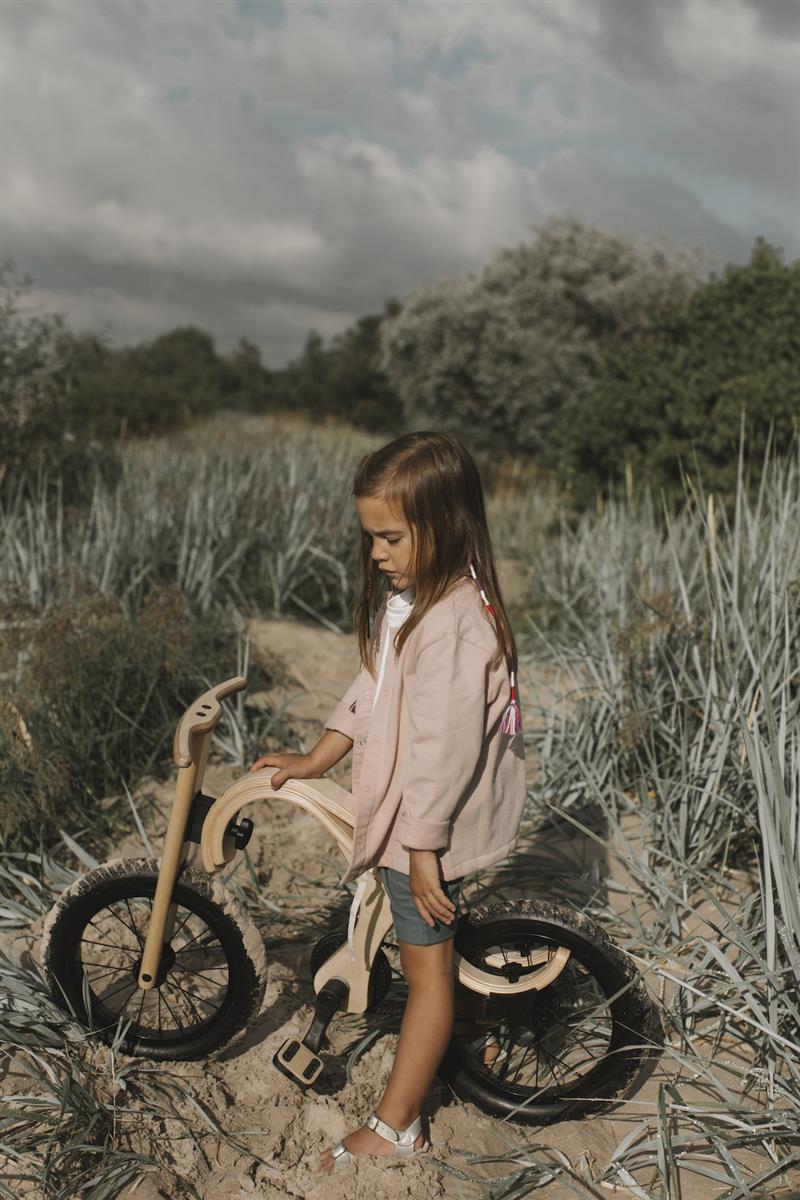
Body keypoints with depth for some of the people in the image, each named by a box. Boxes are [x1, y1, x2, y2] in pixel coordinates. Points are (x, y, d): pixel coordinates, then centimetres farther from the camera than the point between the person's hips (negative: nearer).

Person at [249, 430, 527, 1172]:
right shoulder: (409, 597, 3)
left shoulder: (451, 622, -29)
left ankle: (396, 1128, 24)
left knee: (425, 965, 7)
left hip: (430, 824, -9)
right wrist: (315, 761, 6)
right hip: (408, 810, 9)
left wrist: (424, 847, -21)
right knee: (439, 945, 28)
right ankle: (471, 1036, 52)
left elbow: (444, 746, -28)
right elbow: (371, 689, 9)